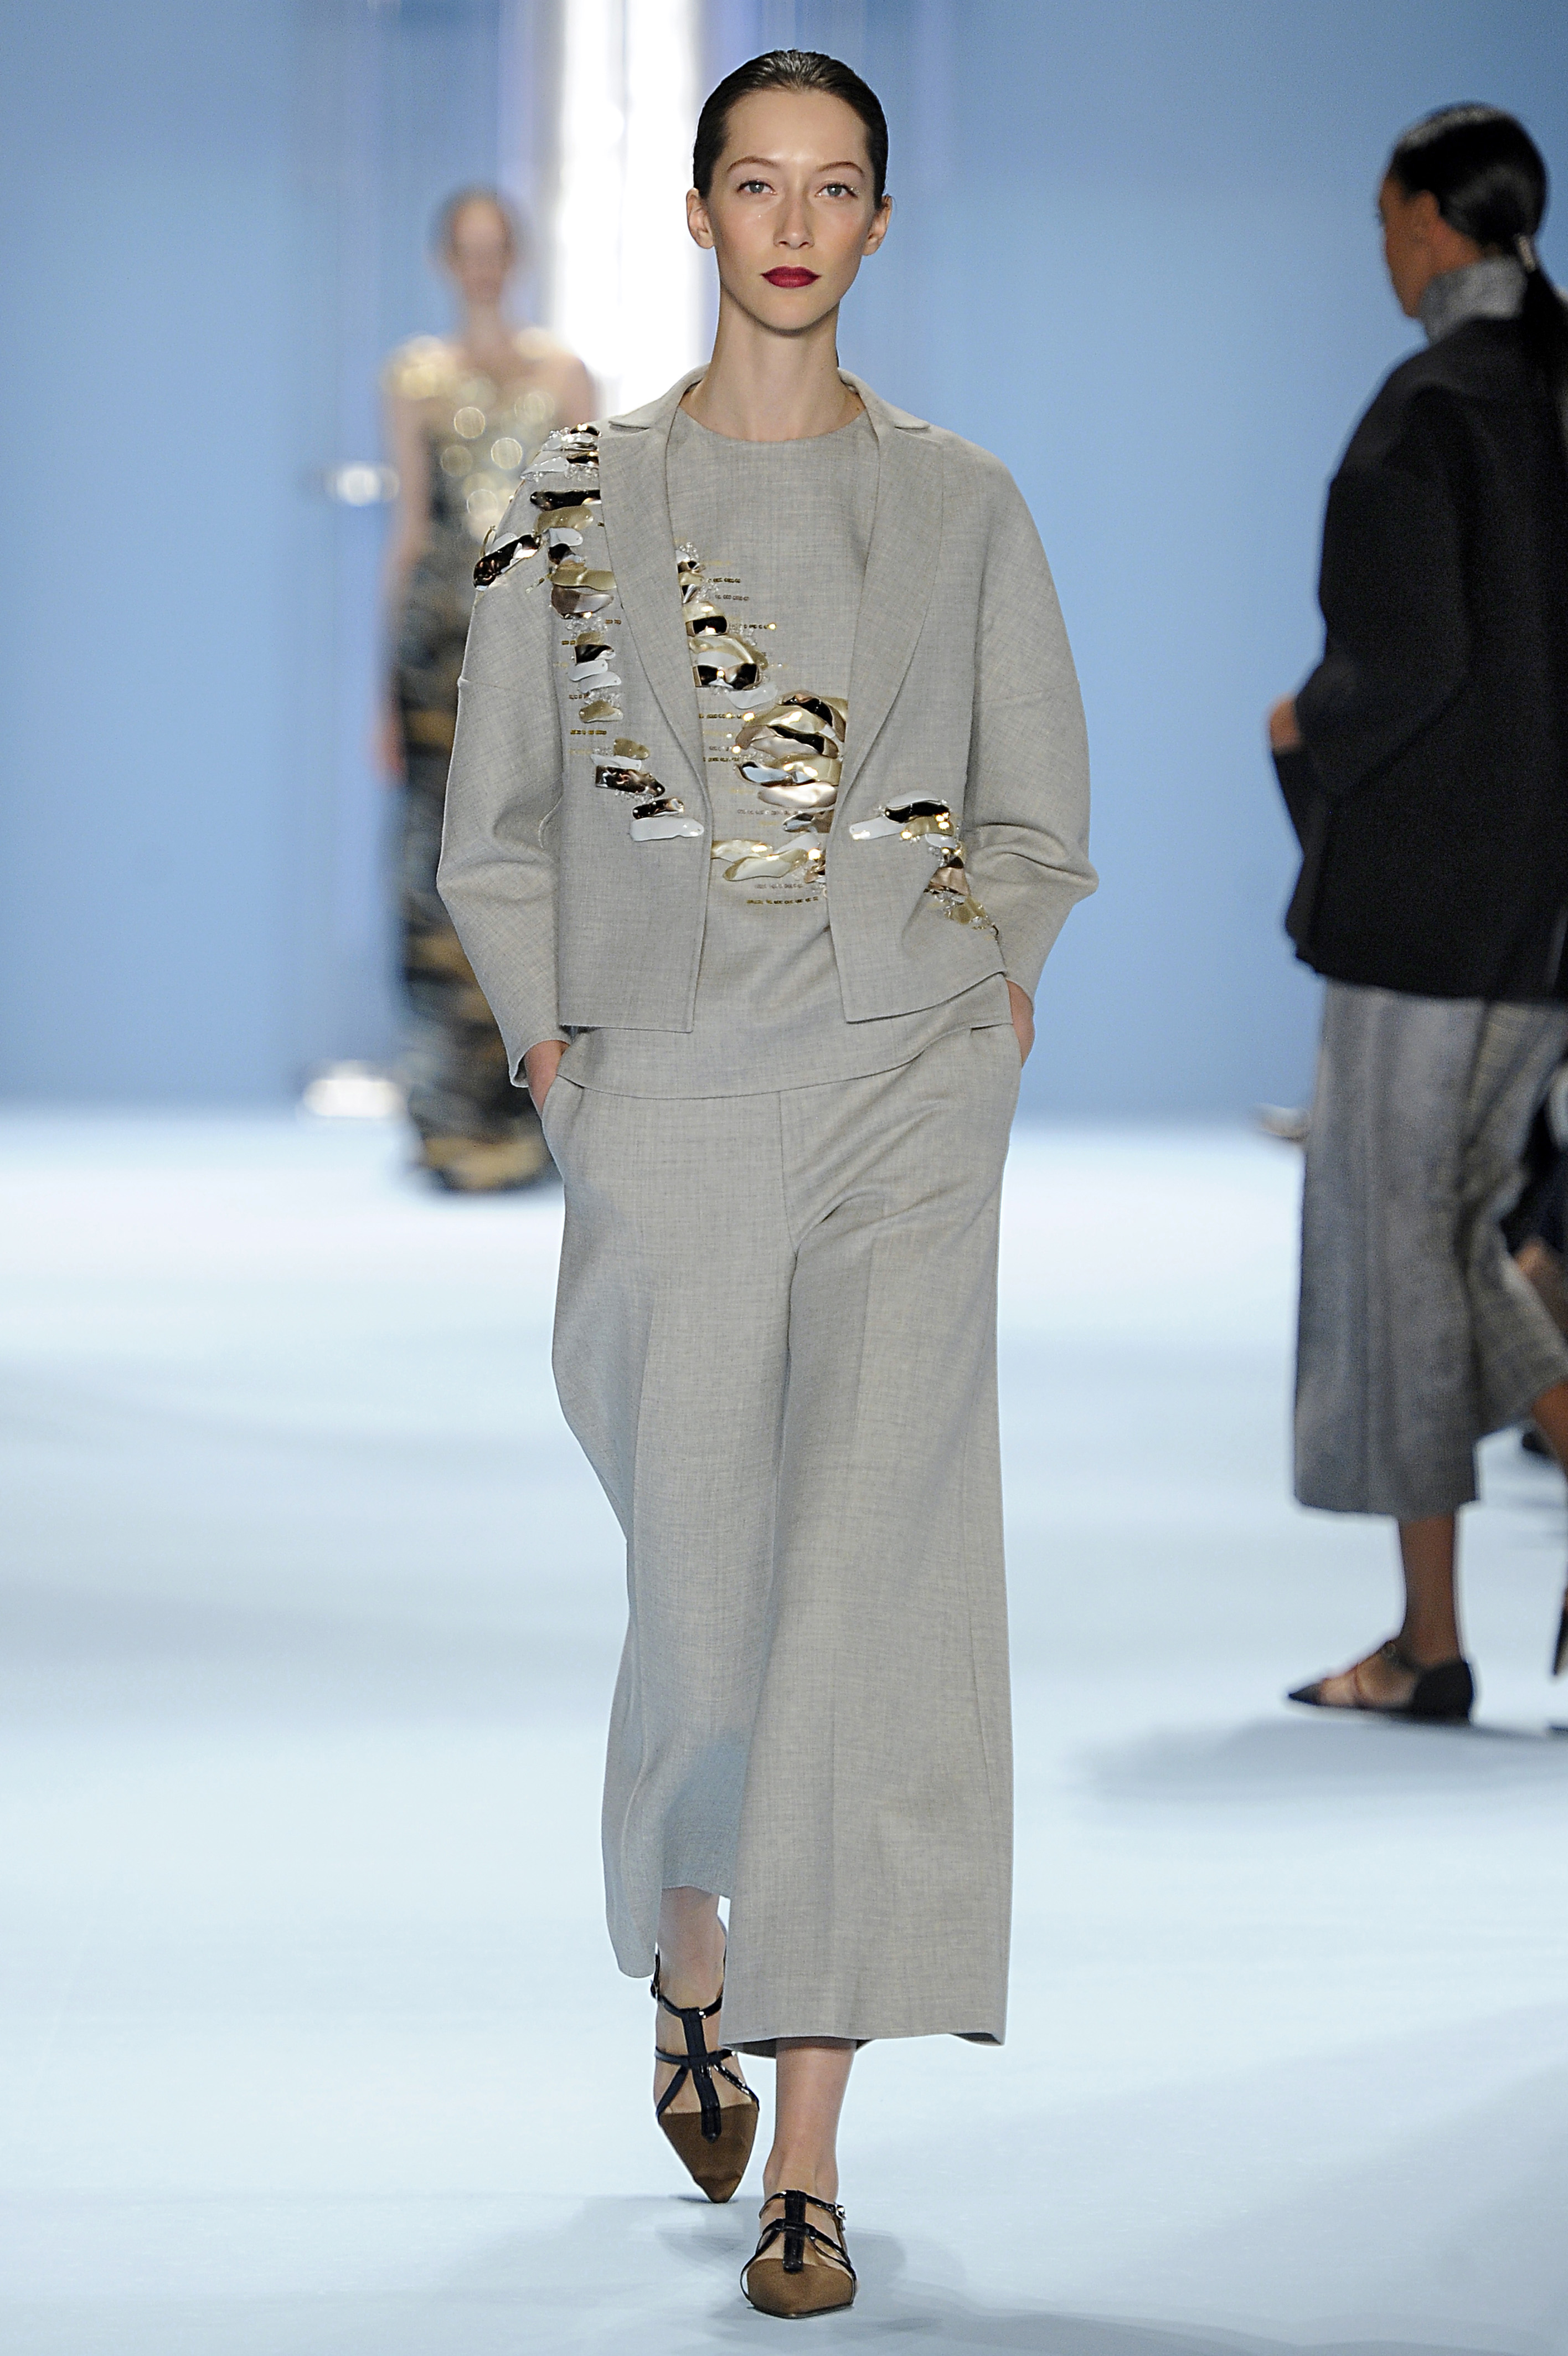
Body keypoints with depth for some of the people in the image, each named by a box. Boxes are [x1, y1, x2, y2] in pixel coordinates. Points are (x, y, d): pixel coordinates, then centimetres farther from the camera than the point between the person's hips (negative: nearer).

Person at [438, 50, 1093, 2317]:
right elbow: (499, 826, 10)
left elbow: (1038, 815, 15)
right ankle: (687, 1961, 37)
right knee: (703, 1592, 4)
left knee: (869, 1581, -9)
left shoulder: (963, 504, 7)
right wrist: (552, 1043, 0)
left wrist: (985, 994, 1)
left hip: (906, 1101, 0)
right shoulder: (580, 499, 6)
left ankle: (804, 2164, -6)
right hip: (666, 1101, 0)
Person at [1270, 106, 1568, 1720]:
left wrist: (1306, 728, 0)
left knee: (1392, 1232, 2)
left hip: (1425, 873, -8)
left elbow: (1412, 661, -19)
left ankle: (1432, 1641, 5)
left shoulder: (1421, 411, -13)